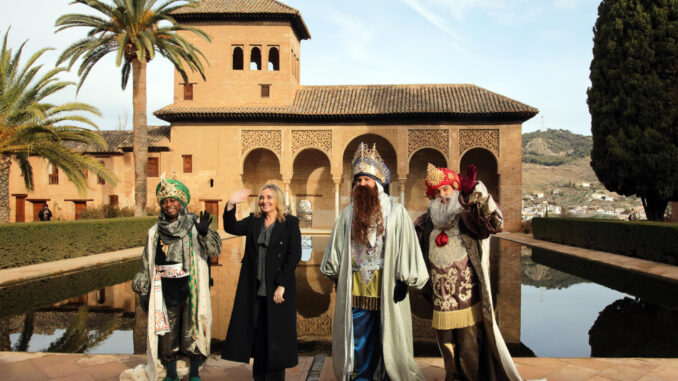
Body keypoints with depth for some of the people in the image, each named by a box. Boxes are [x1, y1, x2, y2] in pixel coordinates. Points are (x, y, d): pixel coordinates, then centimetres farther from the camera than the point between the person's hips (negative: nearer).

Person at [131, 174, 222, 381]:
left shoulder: (194, 226, -3)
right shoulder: (155, 232, 8)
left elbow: (215, 249, -15)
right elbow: (147, 264, 13)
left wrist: (205, 233, -34)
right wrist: (143, 291, 12)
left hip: (191, 290, -3)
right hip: (166, 292, 3)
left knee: (192, 332, 4)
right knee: (167, 333, 10)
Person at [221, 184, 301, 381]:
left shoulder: (290, 223, -1)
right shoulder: (253, 221, 10)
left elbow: (294, 255, -7)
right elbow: (231, 228, -6)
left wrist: (282, 285, -13)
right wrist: (231, 205, -21)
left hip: (278, 290, -3)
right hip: (254, 289, 4)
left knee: (276, 335, 3)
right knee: (257, 335, 10)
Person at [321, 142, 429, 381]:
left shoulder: (396, 212, -4)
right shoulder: (348, 214, 7)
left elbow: (407, 245, -7)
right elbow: (336, 248, 13)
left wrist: (405, 280, -10)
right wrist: (336, 276, 13)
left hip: (386, 288, -3)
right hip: (354, 289, 3)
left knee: (387, 336, 8)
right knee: (358, 336, 9)